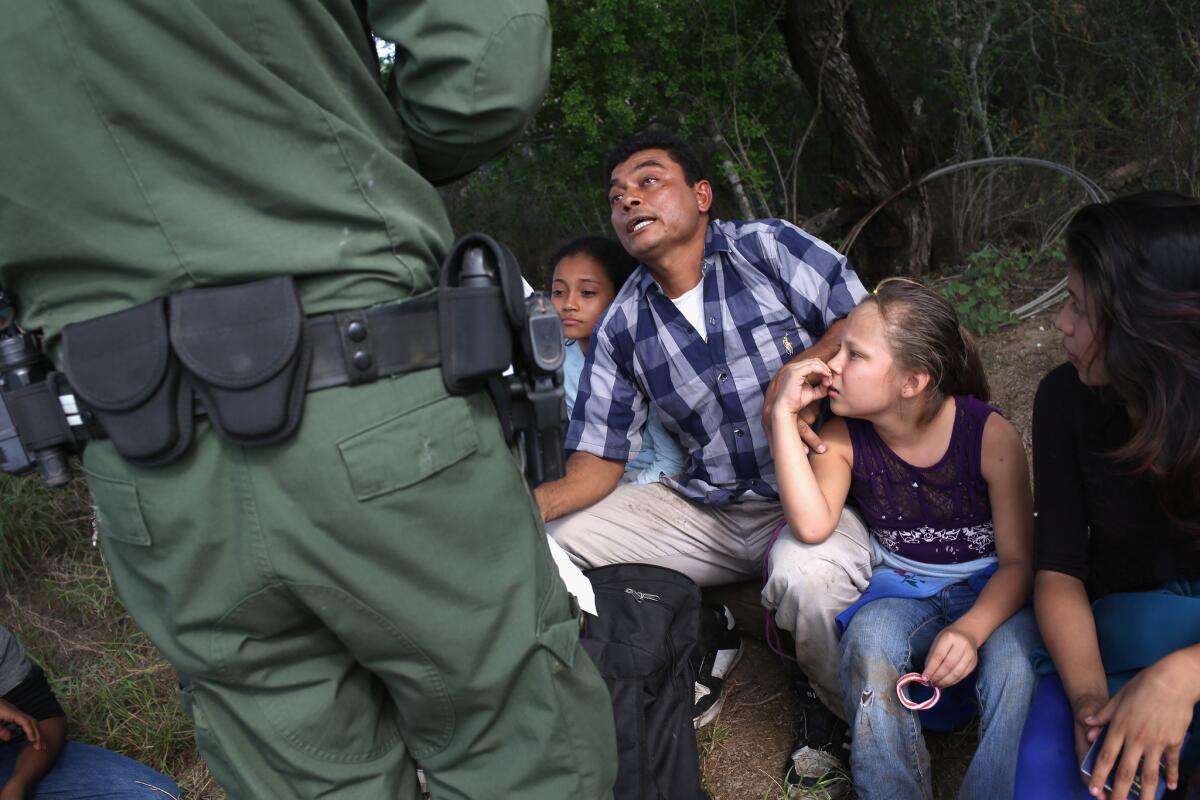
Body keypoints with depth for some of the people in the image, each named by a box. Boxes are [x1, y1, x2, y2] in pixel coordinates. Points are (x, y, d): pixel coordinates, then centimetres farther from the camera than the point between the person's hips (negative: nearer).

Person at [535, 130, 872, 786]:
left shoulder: (767, 247, -3)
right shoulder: (621, 328, 4)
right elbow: (596, 465, 0)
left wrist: (800, 370, -26)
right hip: (701, 508, 5)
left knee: (809, 574, -39)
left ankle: (842, 709, -3)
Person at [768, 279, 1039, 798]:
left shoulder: (989, 435, -17)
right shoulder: (843, 437, -10)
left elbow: (1018, 561, -12)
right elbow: (812, 526, -29)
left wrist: (969, 630, -31)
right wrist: (784, 415, -29)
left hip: (993, 592, -1)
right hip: (903, 590, 2)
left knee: (1014, 663, -34)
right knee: (868, 641, -32)